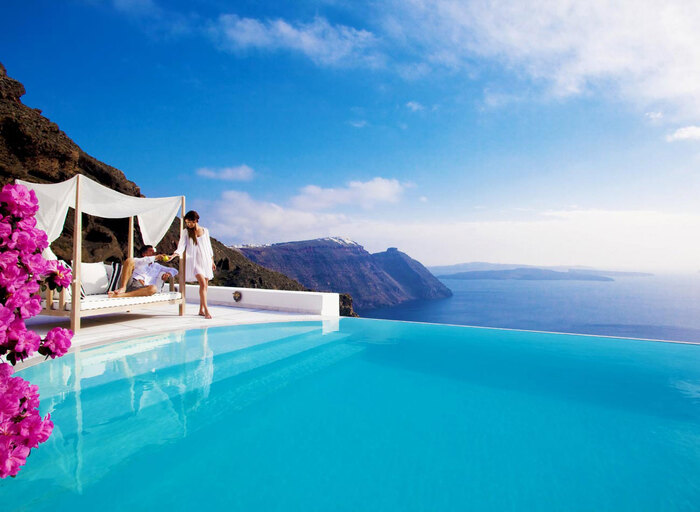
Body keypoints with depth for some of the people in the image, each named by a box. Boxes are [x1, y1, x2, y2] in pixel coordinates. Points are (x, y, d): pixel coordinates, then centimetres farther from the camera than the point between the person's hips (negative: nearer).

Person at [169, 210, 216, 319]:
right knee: (202, 283, -18)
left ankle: (201, 310, 13)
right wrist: (173, 255, -23)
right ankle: (206, 310, -18)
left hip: (206, 260, 4)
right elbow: (181, 246, -5)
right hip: (194, 261, -3)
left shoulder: (205, 231, 10)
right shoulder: (185, 232, 3)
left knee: (205, 285, 3)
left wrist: (212, 261, 18)